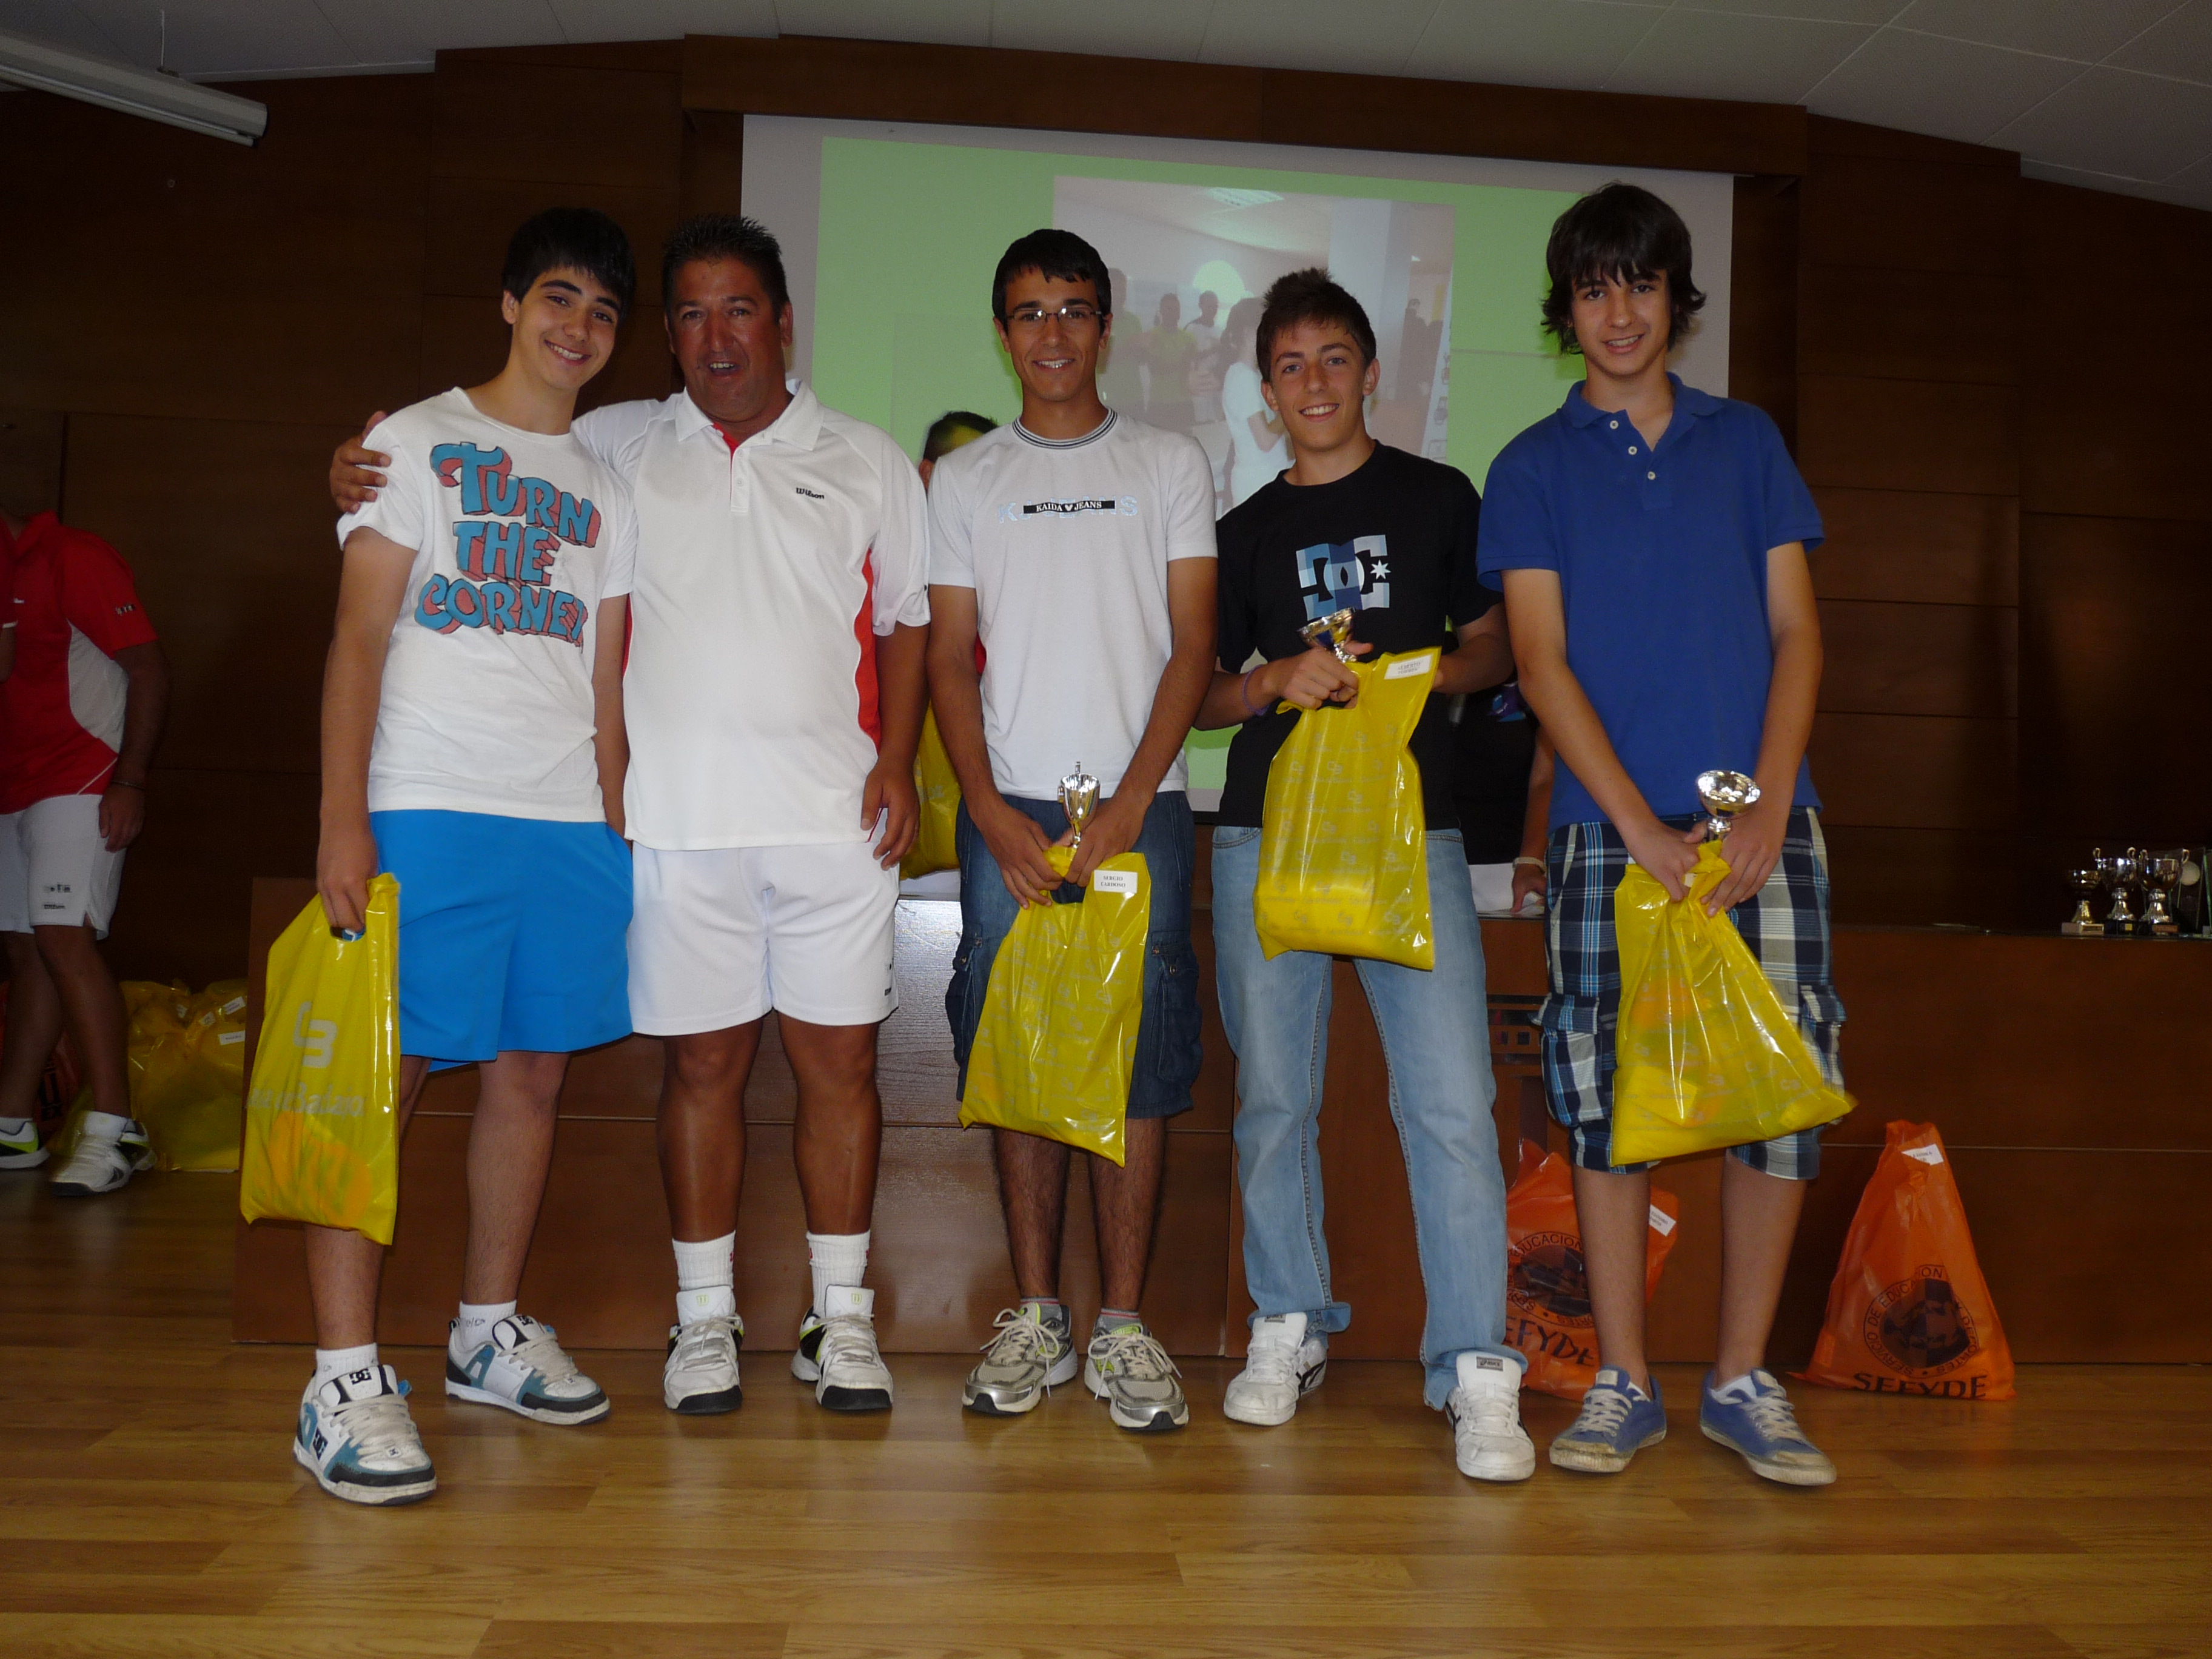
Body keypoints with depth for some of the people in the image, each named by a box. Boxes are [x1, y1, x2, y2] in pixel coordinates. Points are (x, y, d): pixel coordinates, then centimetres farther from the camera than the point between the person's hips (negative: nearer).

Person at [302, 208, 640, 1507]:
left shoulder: (607, 489, 19)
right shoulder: (418, 442, 6)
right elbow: (360, 638, -2)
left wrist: (617, 832, 10)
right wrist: (343, 819, -12)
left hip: (572, 823, 5)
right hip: (428, 810, -5)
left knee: (536, 1069, 7)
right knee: (387, 1072, -8)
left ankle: (492, 1331, 21)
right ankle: (346, 1378, -4)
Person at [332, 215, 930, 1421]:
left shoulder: (867, 461, 12)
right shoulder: (614, 450, 11)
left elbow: (905, 622, 12)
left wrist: (896, 760, 0)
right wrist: (363, 462, -6)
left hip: (833, 816, 0)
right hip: (678, 817, 0)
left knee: (840, 1057, 3)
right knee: (702, 1061, 5)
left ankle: (841, 1318, 15)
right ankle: (705, 1318, 18)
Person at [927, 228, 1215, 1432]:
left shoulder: (1171, 465, 9)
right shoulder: (963, 480, 13)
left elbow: (1191, 647, 3)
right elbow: (949, 657, 8)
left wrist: (1129, 803, -9)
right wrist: (989, 809, -6)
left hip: (1139, 807, -1)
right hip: (1006, 810, 1)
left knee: (1138, 1060, -2)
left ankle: (1122, 1326, 6)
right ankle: (1035, 1316, 13)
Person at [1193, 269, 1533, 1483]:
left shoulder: (1438, 500, 11)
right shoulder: (1246, 531, 15)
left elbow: (1494, 648, 14)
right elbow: (1206, 695, 15)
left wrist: (1424, 674, -7)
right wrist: (1277, 681, -6)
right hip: (1266, 830, 2)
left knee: (1450, 1098, -10)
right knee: (1274, 1096, 6)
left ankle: (1475, 1370, -3)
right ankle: (1289, 1325, 22)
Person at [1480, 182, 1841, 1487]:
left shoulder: (1746, 440, 15)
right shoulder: (1535, 466, 9)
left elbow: (1797, 631, 9)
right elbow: (1542, 663, 0)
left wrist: (1768, 809, -5)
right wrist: (1643, 826, -10)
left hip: (1764, 818, 2)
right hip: (1612, 822, -1)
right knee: (1608, 1093, -2)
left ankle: (1744, 1380, 11)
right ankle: (1625, 1382, 10)